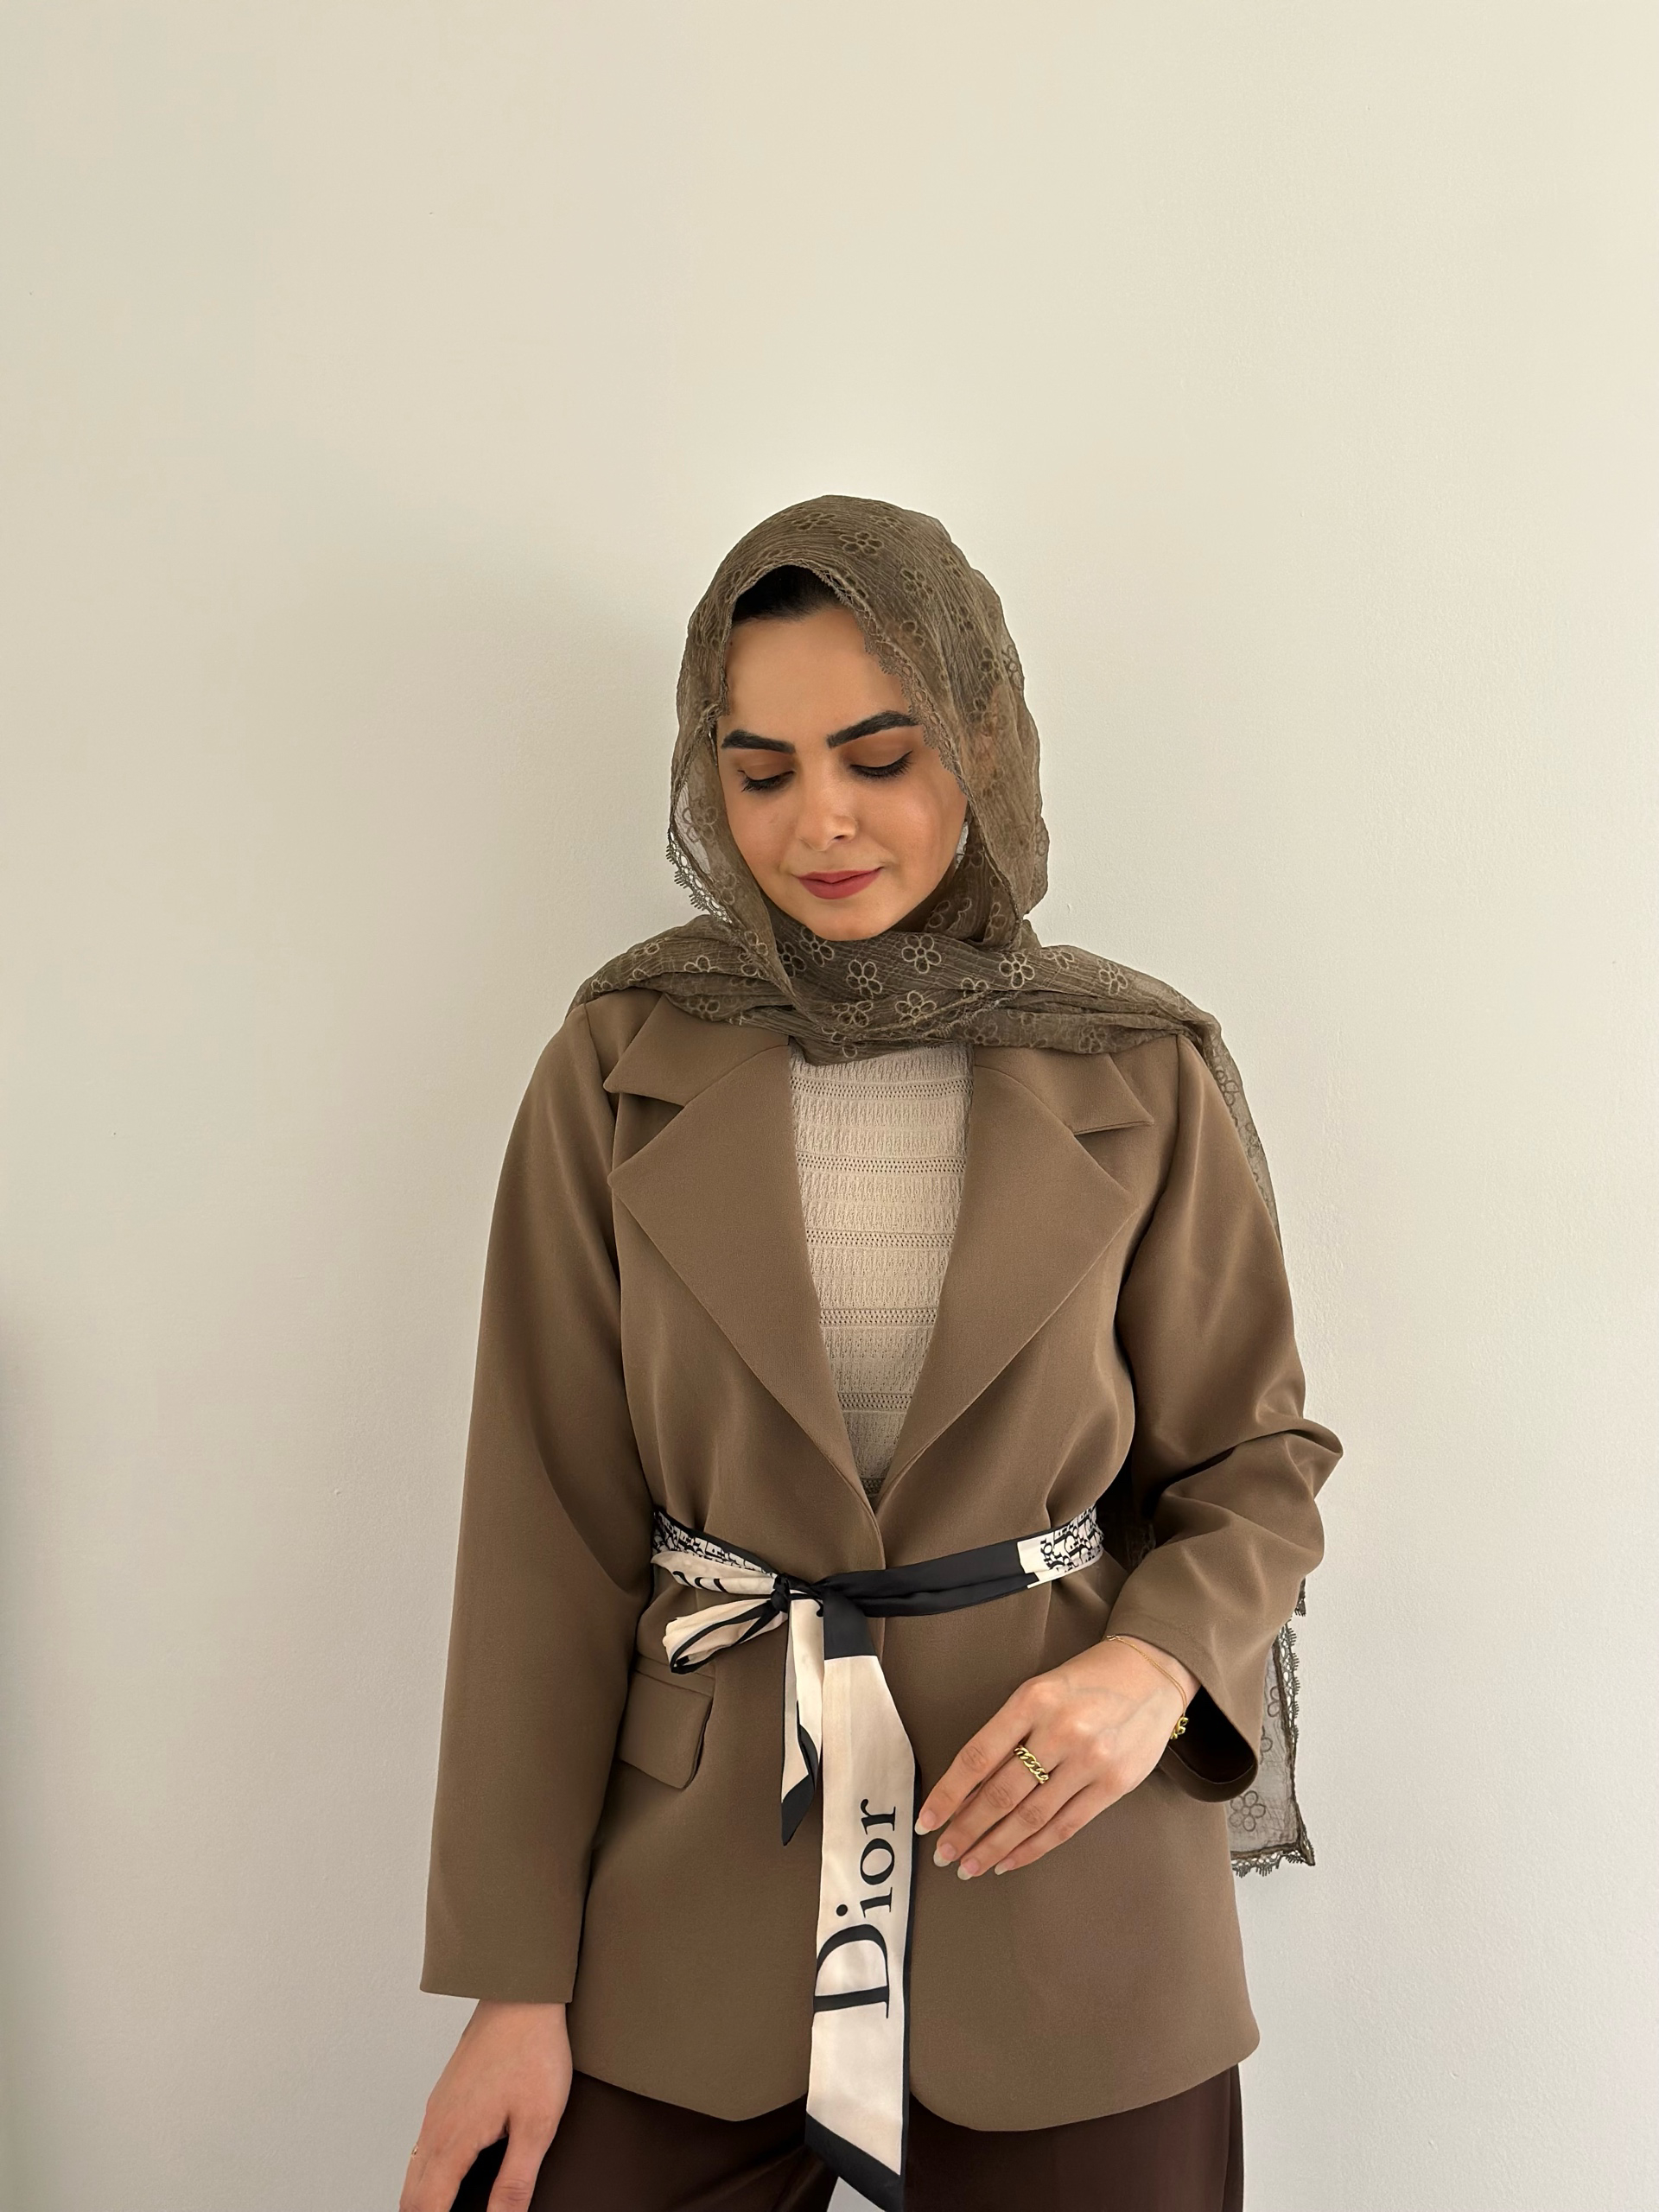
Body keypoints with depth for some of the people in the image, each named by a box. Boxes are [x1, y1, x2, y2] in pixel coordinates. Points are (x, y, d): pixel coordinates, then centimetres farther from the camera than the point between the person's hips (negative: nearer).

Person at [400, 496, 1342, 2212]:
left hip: (1063, 1876, 0)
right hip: (696, 1880, 1)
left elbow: (1250, 1462, 5)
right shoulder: (621, 1064, -4)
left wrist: (1159, 1662, -17)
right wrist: (513, 1978, -4)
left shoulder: (1141, 1078, -4)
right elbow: (548, 1525, -3)